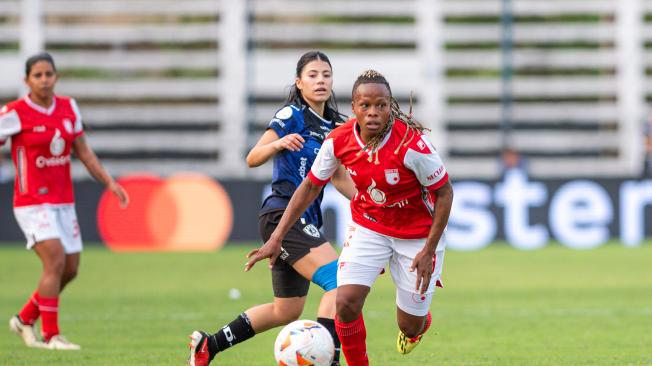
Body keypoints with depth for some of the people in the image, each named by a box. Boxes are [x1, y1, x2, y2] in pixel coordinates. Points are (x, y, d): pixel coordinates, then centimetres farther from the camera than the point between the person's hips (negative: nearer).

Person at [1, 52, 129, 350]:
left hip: (63, 201, 7)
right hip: (33, 203, -7)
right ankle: (50, 335, -12)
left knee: (69, 270, 7)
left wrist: (109, 182, 7)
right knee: (55, 259, -20)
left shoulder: (68, 108, 6)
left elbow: (83, 152, 13)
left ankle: (25, 319, 26)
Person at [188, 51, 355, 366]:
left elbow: (338, 178, 22)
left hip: (305, 220, 9)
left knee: (287, 311, 16)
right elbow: (253, 159, -13)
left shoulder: (334, 125, 14)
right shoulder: (291, 116, -8)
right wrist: (278, 143, -32)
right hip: (283, 215, -9)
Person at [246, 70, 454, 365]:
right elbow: (310, 186, -2)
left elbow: (444, 193, -17)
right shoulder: (338, 141, -17)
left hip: (416, 233, -3)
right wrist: (276, 239, -4)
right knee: (346, 302, -18)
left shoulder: (411, 143, -29)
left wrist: (429, 251, -18)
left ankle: (421, 322, 46)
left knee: (410, 326, 5)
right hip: (367, 227, 3)